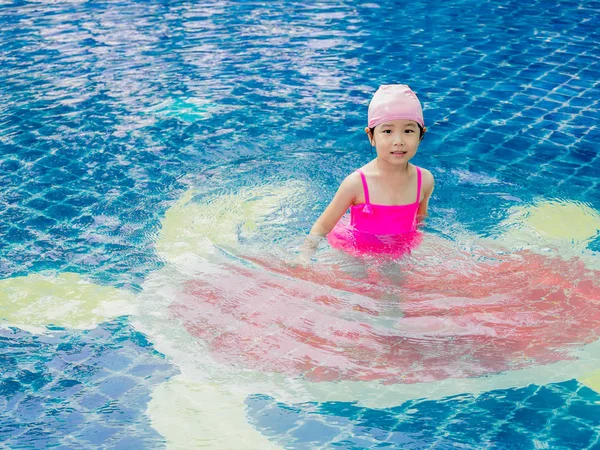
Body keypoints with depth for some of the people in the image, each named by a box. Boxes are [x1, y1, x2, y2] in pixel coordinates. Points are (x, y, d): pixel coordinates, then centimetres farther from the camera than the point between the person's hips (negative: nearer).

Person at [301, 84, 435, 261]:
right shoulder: (357, 183, -24)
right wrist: (304, 259, -23)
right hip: (355, 253, -3)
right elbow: (322, 227, -14)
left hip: (399, 254, 3)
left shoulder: (425, 180, -13)